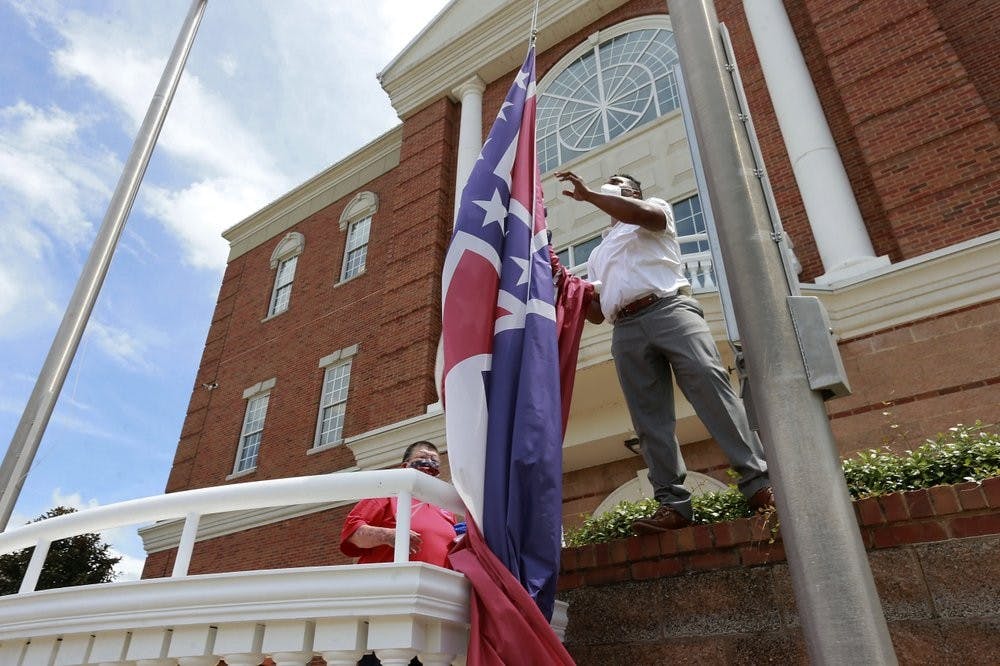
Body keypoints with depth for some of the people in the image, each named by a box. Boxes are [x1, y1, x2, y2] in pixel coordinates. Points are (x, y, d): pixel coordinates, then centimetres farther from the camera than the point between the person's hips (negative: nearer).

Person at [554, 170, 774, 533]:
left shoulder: (656, 208, 21)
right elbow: (596, 312, 27)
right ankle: (673, 503, -11)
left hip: (669, 309, -4)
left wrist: (588, 195, -3)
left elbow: (644, 213, -8)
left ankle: (757, 481, -23)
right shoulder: (598, 253, 34)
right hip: (626, 331, 5)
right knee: (650, 419, -7)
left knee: (711, 387, -20)